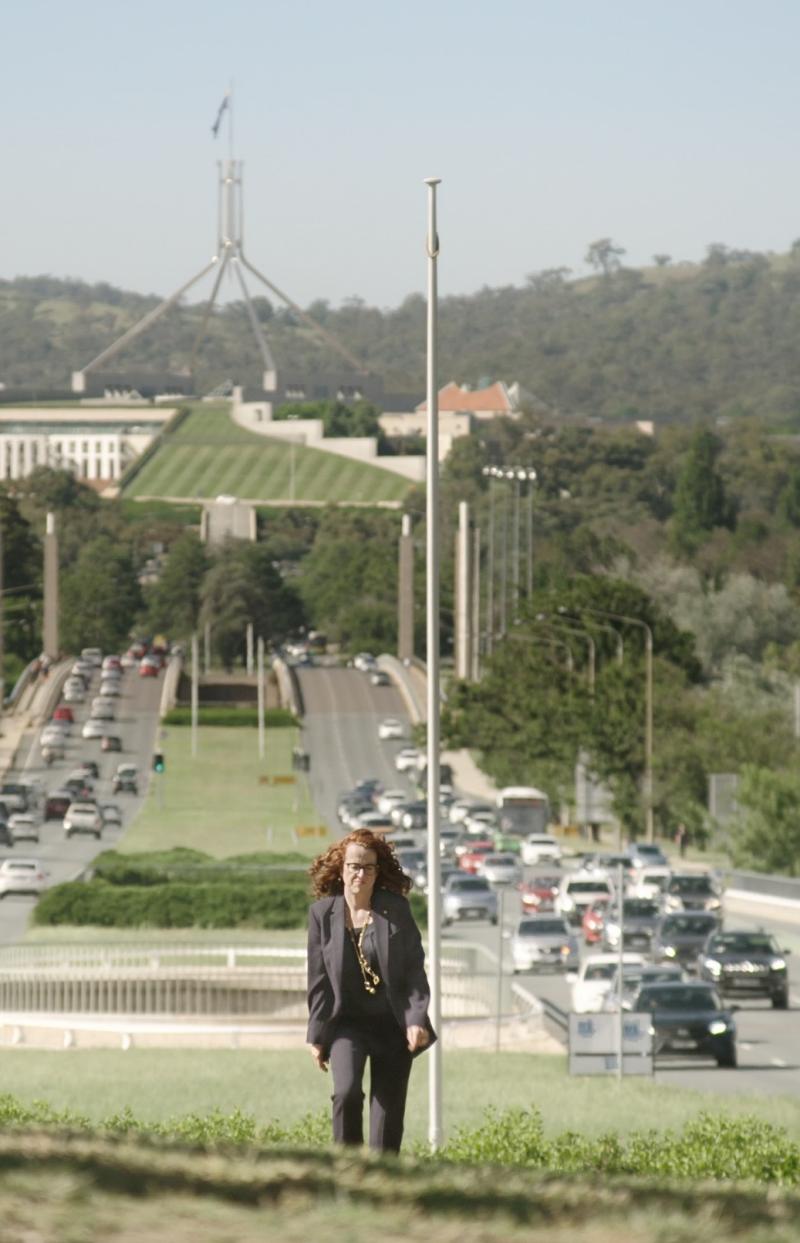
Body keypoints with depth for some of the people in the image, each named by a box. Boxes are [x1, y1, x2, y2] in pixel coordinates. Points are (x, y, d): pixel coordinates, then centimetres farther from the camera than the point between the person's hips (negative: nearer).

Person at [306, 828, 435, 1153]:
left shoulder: (396, 909, -3)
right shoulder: (323, 913, -2)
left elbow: (415, 968, -2)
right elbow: (318, 979, 2)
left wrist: (417, 1019, -13)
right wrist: (317, 1035, 3)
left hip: (393, 1026, 1)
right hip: (347, 1025, -1)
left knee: (389, 1110, 2)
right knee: (347, 1093, -23)